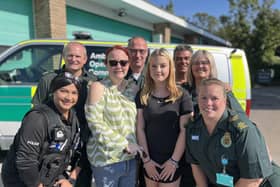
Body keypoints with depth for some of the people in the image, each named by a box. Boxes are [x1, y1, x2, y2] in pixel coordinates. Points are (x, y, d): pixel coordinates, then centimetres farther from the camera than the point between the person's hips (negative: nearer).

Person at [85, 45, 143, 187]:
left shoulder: (133, 87, 5)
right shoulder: (98, 87, -9)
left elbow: (136, 122, 11)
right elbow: (95, 123, -16)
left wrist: (133, 145, -3)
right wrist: (124, 144, -16)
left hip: (131, 158, 5)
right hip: (106, 159, -5)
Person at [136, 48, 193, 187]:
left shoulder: (182, 96, -7)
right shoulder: (142, 96, -1)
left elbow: (184, 131, -8)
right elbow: (140, 129, -2)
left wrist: (174, 161, -10)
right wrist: (146, 159, -6)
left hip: (172, 161, -2)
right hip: (149, 160, 2)